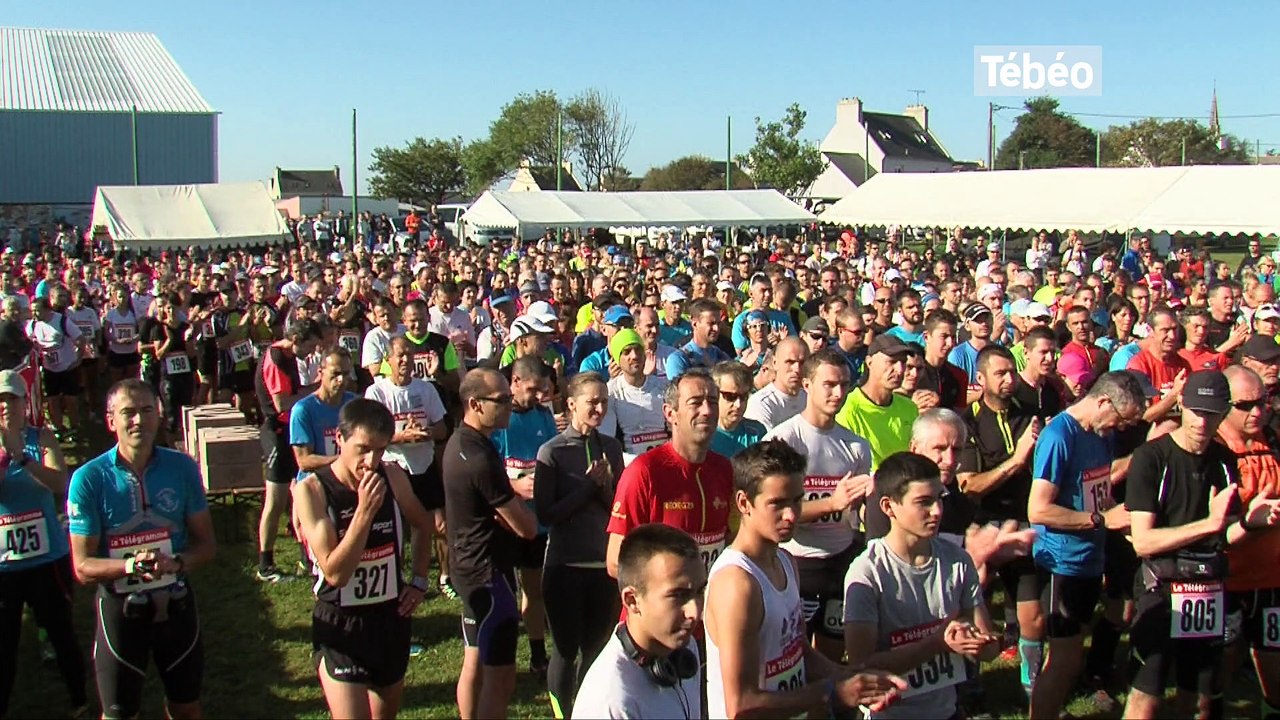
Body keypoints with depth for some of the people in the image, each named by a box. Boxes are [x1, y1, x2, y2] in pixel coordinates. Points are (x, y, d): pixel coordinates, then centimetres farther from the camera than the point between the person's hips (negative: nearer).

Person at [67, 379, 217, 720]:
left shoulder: (182, 468, -7)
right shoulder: (89, 479, -13)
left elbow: (206, 544, -1)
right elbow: (83, 566, -12)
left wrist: (176, 563, -22)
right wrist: (130, 566, -30)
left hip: (177, 603, 2)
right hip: (121, 607, -2)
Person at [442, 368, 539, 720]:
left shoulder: (458, 442, 6)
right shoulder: (481, 458, -25)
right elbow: (526, 528, -20)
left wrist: (510, 493, -7)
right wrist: (519, 502, 0)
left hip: (468, 565, 10)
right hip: (489, 571, -10)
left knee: (475, 662, 19)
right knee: (500, 676, -5)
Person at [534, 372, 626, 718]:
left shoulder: (611, 447, 3)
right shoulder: (552, 451, -9)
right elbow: (546, 514, -13)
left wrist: (605, 485, -13)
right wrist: (589, 485, -15)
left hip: (604, 562, 4)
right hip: (565, 564, -4)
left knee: (596, 647, 14)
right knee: (566, 649, 6)